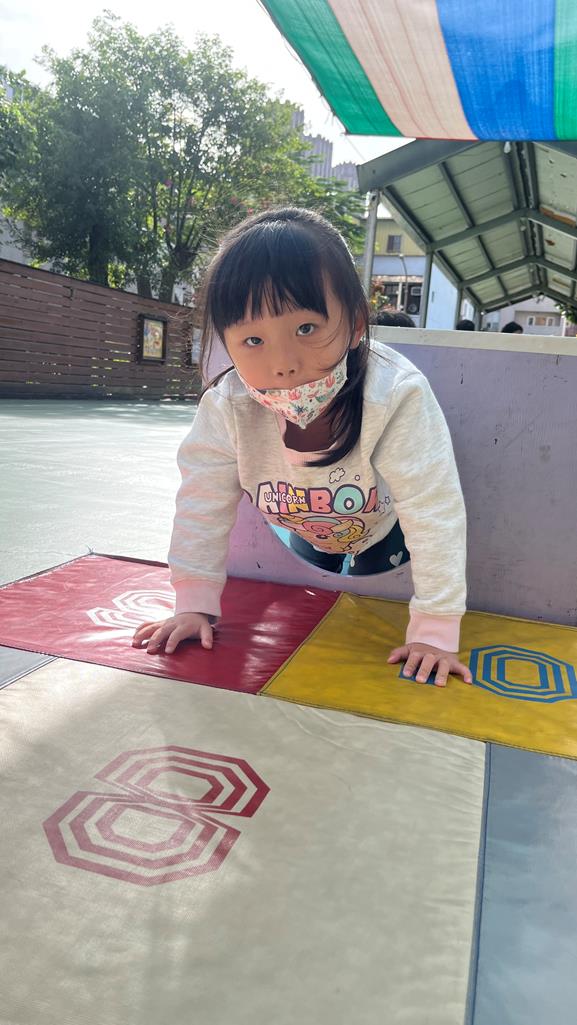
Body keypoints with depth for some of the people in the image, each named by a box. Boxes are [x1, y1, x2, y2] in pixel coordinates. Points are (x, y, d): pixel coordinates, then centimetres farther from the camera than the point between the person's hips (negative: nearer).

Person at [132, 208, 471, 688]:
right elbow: (203, 504, -22)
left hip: (384, 525, -3)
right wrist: (193, 605, -20)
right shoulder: (227, 407, -35)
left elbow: (435, 514, -40)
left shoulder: (398, 397, -45)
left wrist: (434, 631, -36)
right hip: (307, 530, 4)